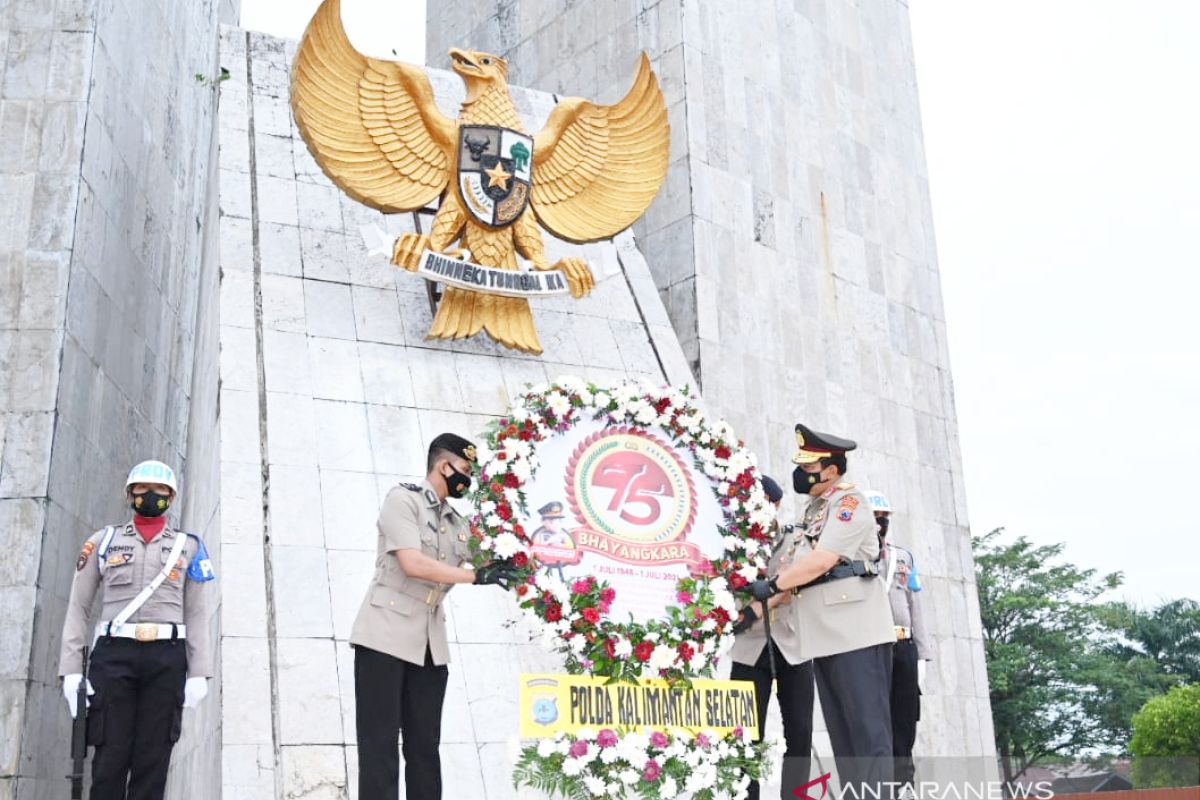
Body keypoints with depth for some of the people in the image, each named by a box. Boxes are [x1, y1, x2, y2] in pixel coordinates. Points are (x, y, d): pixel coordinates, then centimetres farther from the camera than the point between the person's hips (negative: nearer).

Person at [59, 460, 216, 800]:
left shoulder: (189, 546, 12)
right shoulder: (102, 541, 12)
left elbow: (197, 614, 6)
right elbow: (78, 607, 8)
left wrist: (199, 673, -4)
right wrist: (71, 669, -2)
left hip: (167, 657, 1)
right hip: (113, 654, 0)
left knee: (153, 759, -1)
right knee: (110, 756, -4)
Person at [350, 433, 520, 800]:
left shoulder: (457, 524, 16)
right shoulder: (403, 498, -6)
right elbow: (413, 563, -18)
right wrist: (476, 576, -17)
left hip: (430, 642, 7)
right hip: (386, 634, -7)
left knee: (425, 744, 7)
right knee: (380, 740, -5)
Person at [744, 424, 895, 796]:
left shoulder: (850, 502, -8)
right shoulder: (812, 510, 19)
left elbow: (822, 560, -19)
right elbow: (802, 569, 18)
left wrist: (771, 585, -12)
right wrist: (758, 600, 7)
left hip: (856, 633, -9)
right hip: (825, 637, 9)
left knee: (868, 729, -8)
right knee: (842, 733, 10)